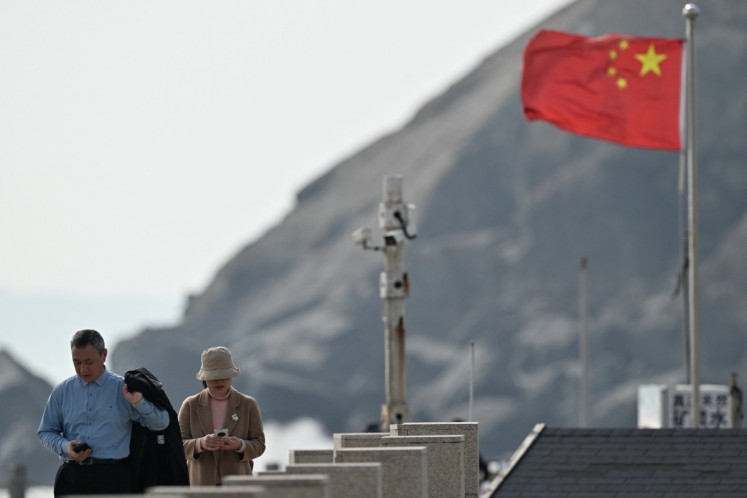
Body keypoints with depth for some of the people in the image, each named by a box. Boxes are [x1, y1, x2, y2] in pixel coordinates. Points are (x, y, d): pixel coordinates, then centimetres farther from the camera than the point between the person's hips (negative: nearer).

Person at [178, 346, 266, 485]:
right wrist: (201, 444, -24)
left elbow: (258, 445, 3)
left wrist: (239, 445, -20)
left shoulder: (248, 405, 3)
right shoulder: (190, 405, 3)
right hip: (202, 486, 0)